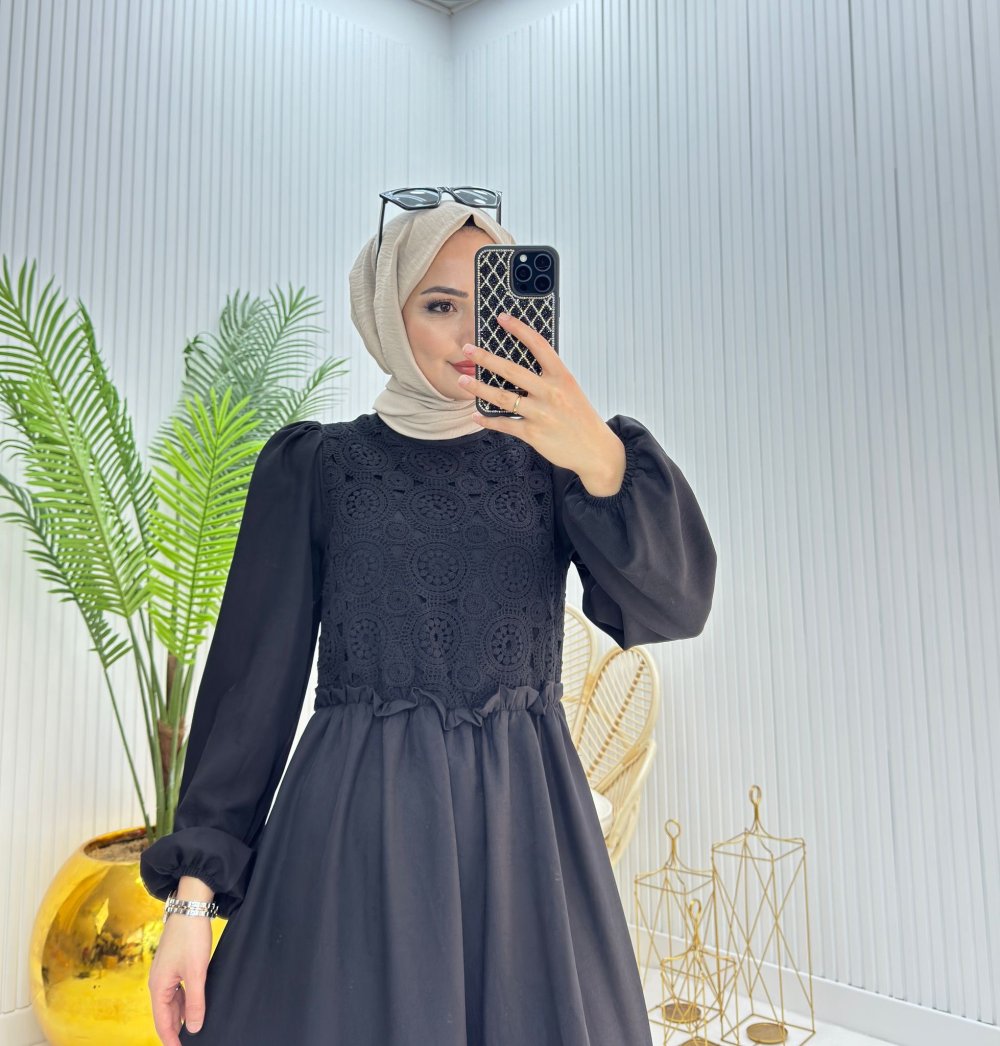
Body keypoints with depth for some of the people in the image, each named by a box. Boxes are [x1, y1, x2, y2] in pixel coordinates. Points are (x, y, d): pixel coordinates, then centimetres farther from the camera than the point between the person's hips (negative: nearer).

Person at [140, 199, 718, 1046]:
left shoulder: (550, 460, 4)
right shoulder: (316, 465, 2)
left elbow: (672, 604, -12)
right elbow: (256, 669, 0)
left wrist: (601, 459, -30)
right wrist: (194, 889, -4)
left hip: (522, 825, 2)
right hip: (357, 827, -1)